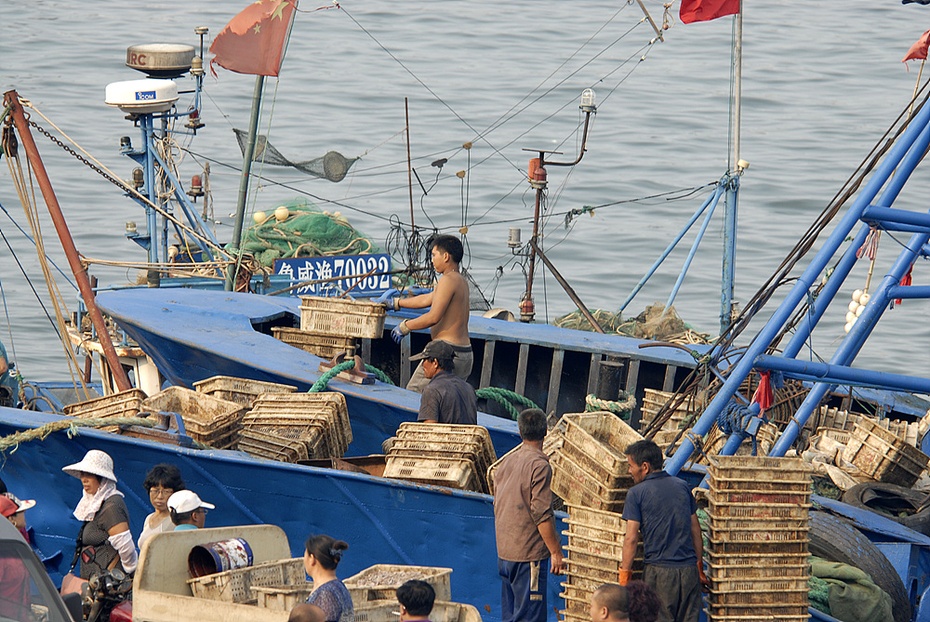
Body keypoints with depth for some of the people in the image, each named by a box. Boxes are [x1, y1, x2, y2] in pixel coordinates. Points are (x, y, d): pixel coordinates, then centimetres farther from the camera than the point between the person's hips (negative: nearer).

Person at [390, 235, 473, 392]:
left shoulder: (448, 280, -13)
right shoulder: (461, 281, 16)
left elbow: (434, 317, -19)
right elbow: (427, 299, 28)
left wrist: (405, 326, -7)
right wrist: (396, 303, 35)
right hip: (465, 354, 9)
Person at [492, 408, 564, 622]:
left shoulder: (505, 463, 10)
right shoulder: (539, 465, -14)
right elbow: (541, 513, -18)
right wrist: (555, 551, -13)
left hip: (504, 553, 8)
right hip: (529, 553, -8)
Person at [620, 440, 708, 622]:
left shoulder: (636, 494, -4)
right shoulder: (682, 487, 11)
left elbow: (631, 538, -9)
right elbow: (696, 531, 15)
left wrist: (624, 573, -3)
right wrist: (700, 567, 23)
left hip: (659, 571, -4)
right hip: (689, 571, 5)